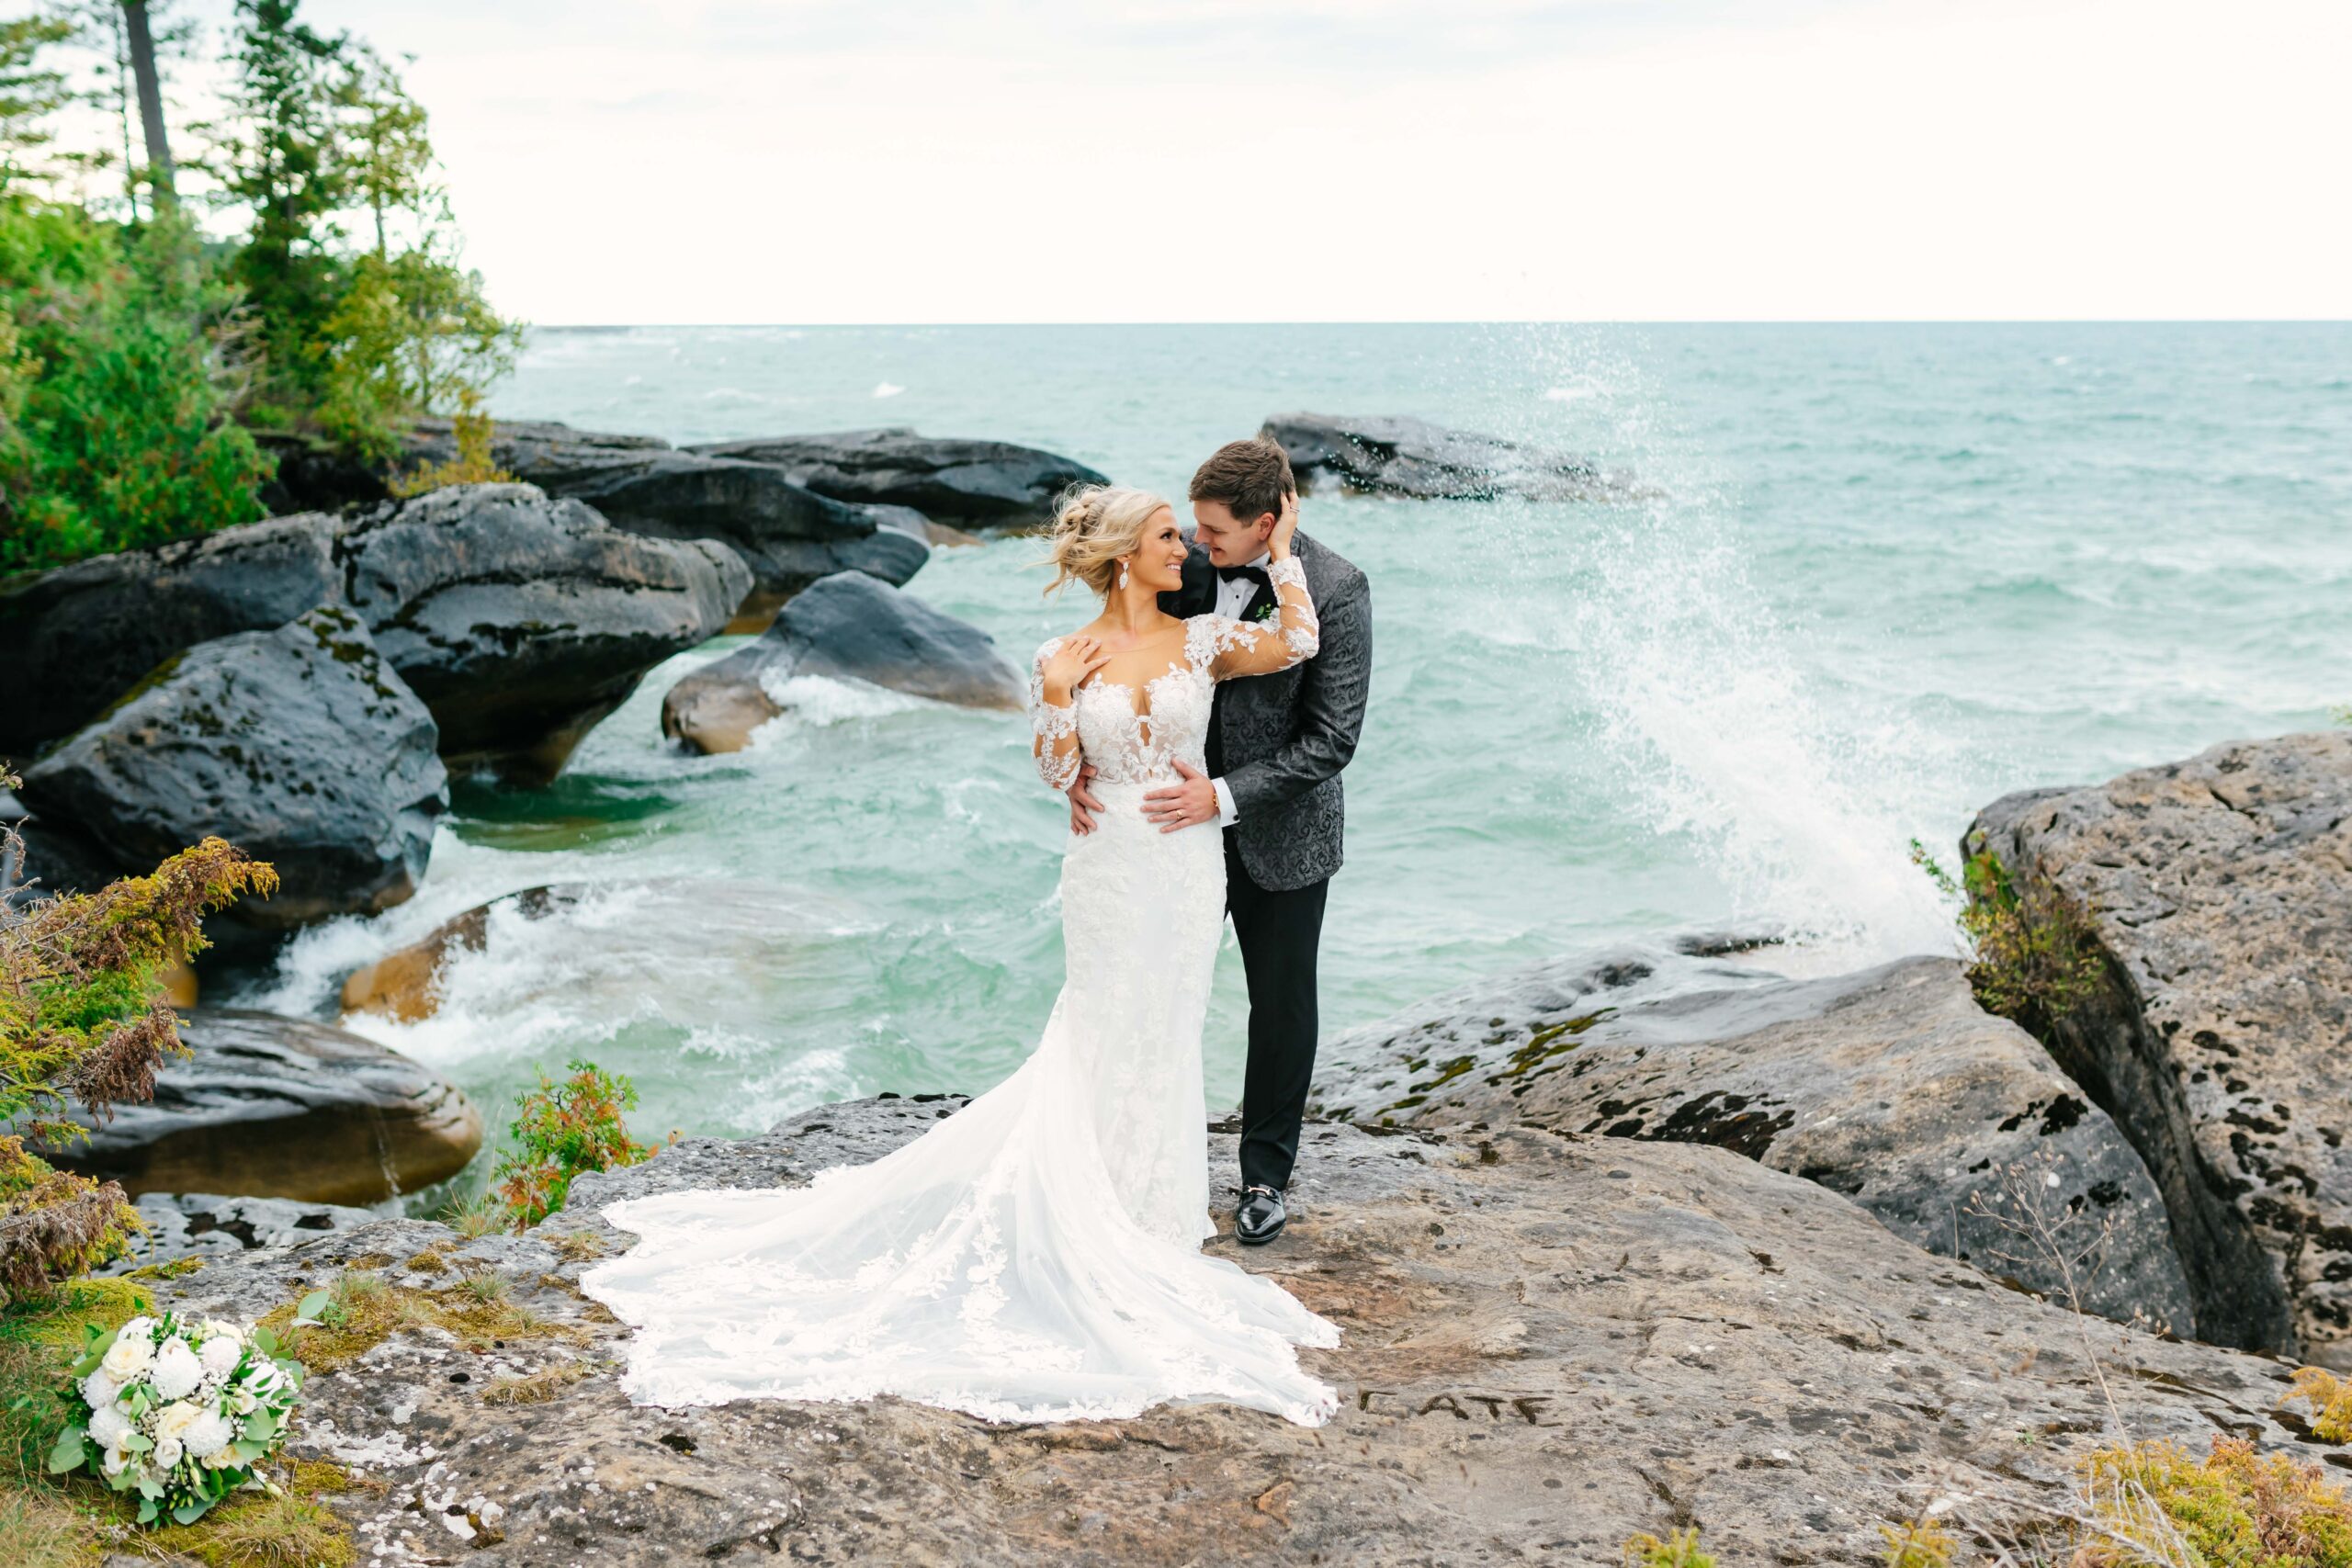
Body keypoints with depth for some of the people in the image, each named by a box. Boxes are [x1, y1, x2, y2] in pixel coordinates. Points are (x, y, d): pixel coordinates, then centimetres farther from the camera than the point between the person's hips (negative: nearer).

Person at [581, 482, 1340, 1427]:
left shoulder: (1202, 641, 2)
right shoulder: (1067, 660, 1)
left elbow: (1297, 641, -14)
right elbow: (1054, 774, -3)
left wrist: (1281, 550, -4)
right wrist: (1057, 694, -16)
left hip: (1186, 868, 1)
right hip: (1107, 870, -1)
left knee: (1160, 1038, 9)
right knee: (1106, 1039, 5)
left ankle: (1148, 1211, 25)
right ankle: (1129, 1216, 19)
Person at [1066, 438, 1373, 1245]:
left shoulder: (1336, 590, -19)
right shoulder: (1179, 558, -9)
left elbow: (1331, 738, -19)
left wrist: (1225, 796, -25)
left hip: (1280, 832, -3)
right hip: (1177, 821, 3)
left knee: (1282, 1006, 13)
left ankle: (1265, 1176, 31)